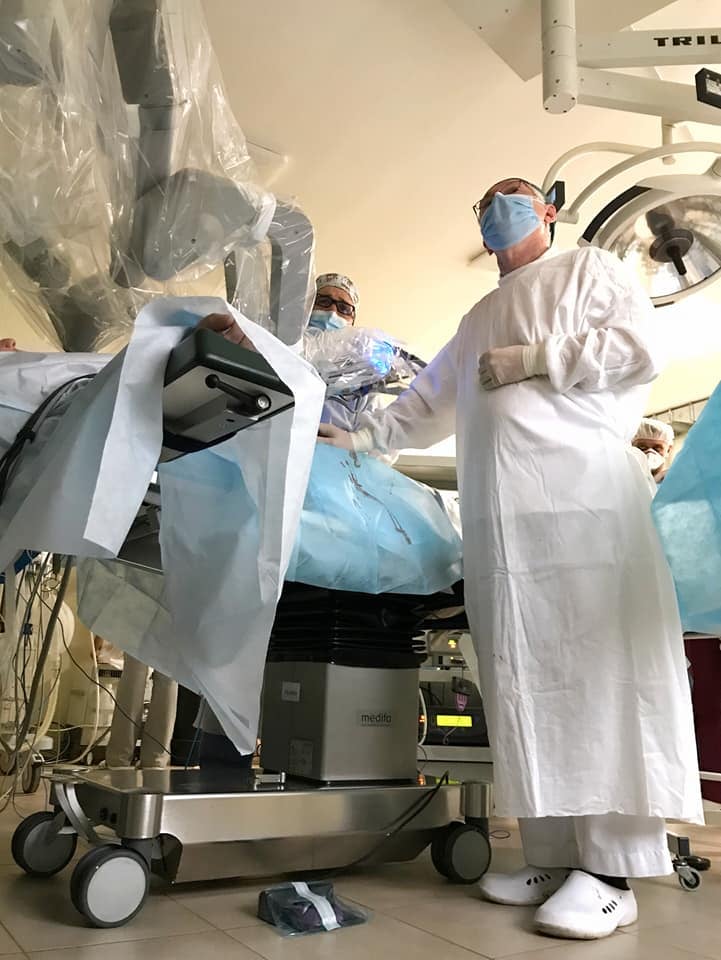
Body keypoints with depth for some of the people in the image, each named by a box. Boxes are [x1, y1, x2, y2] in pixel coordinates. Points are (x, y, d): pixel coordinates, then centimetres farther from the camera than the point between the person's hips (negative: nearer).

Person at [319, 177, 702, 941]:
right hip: (500, 521, 6)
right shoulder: (479, 320, 32)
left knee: (597, 672, -9)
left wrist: (536, 359, -4)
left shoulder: (590, 270, 16)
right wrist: (358, 438, 28)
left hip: (582, 499, -5)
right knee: (525, 681, 1)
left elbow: (641, 347, 0)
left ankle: (608, 869, -2)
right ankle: (552, 858, 8)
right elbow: (427, 404, 34)